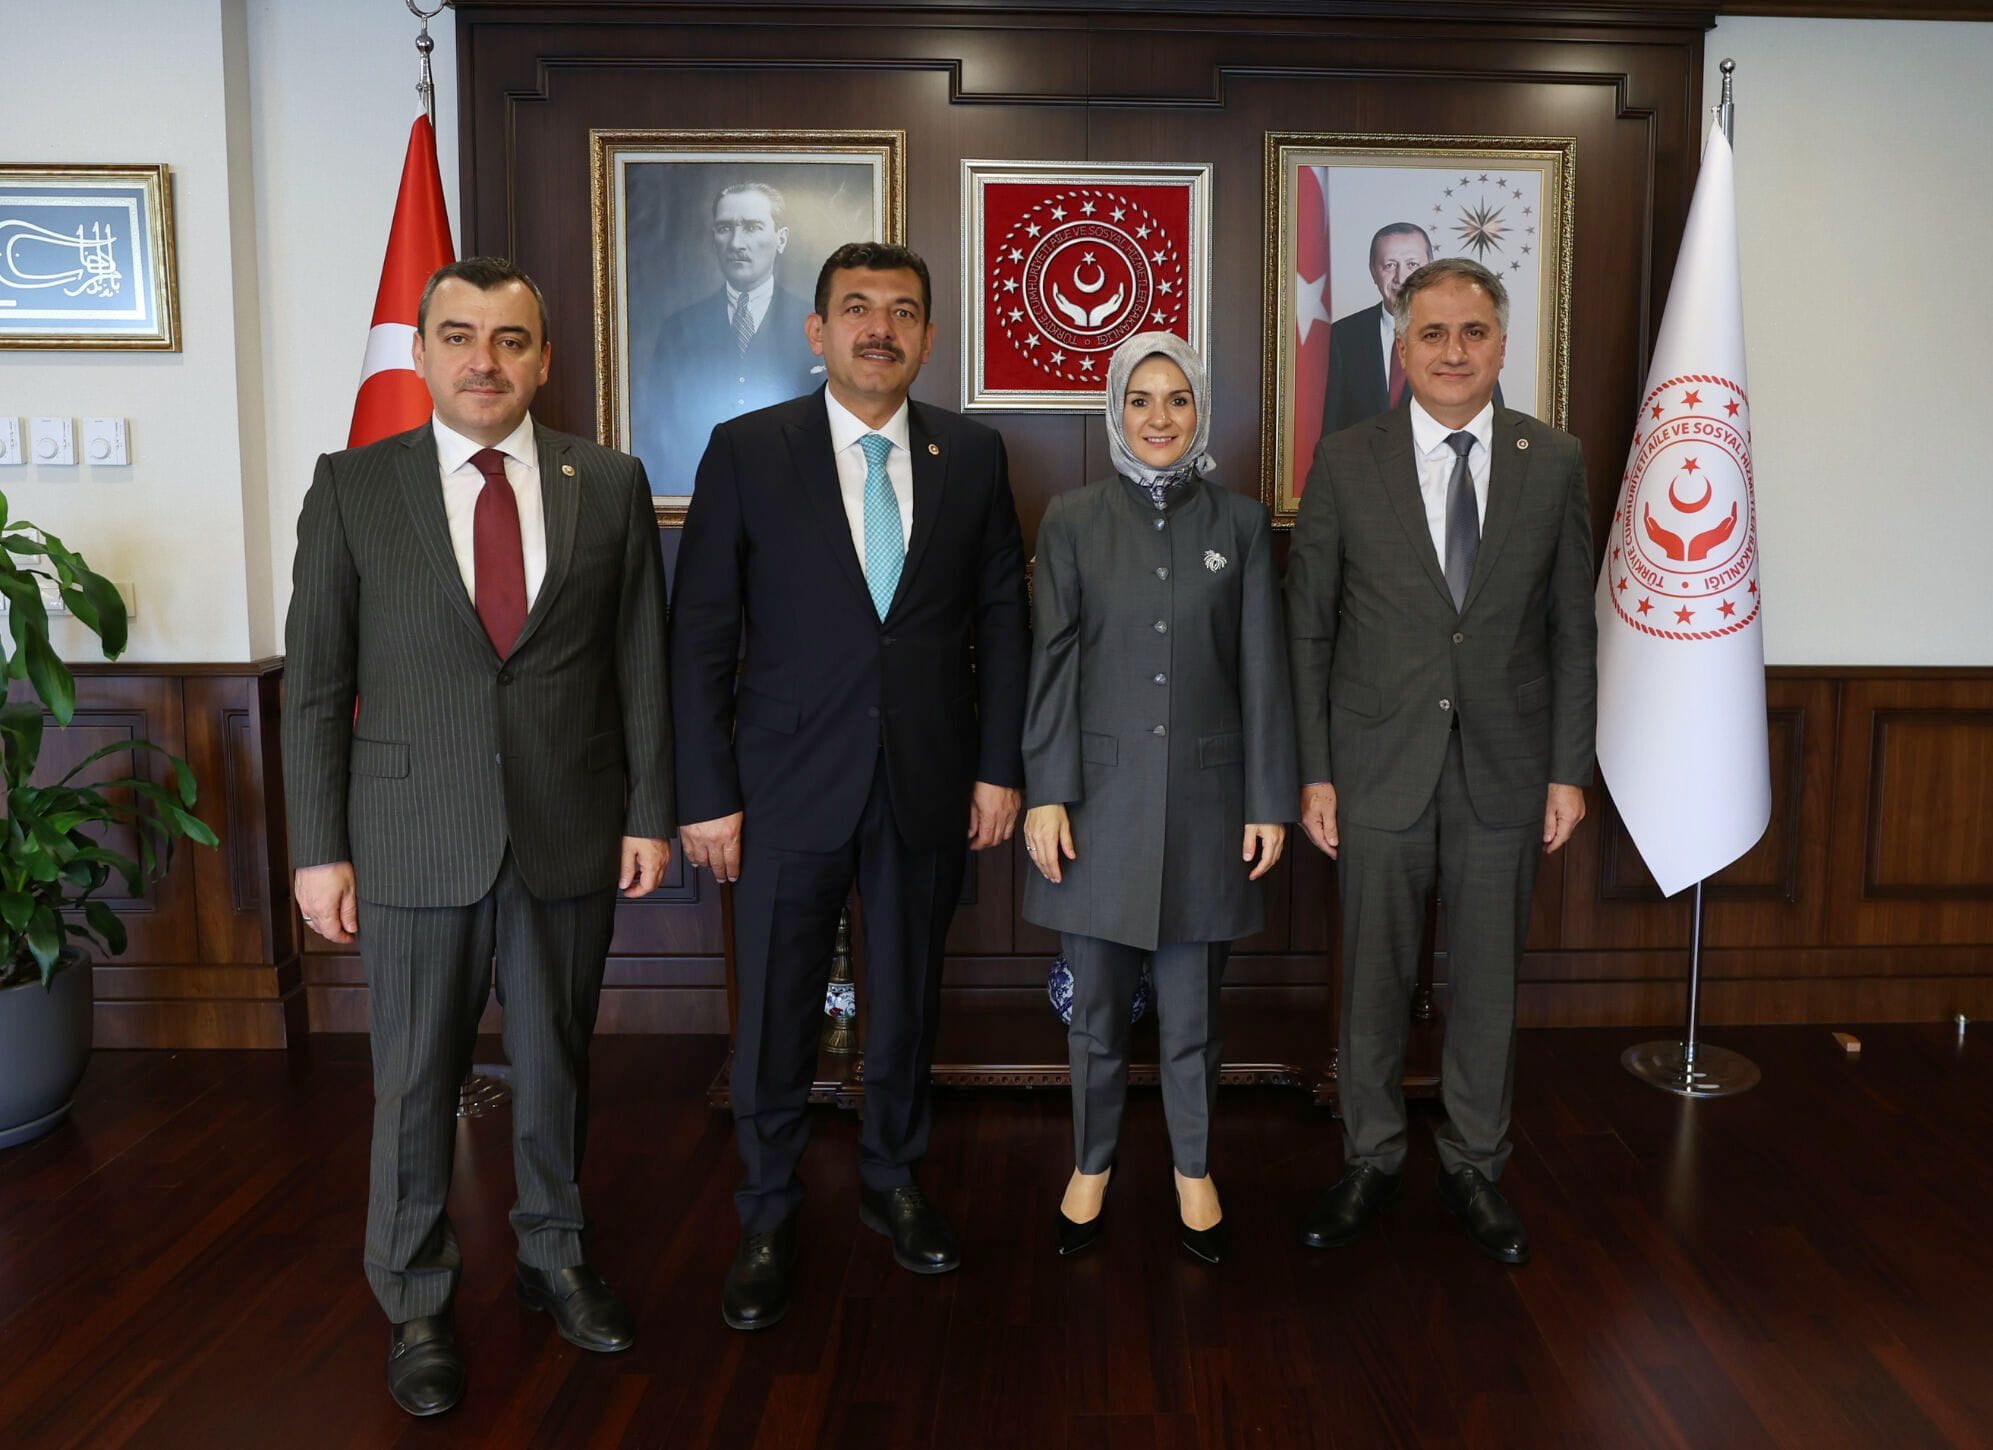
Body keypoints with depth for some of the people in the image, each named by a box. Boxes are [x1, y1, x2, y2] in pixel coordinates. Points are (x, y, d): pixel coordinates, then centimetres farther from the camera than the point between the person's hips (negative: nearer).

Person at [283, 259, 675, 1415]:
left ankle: (556, 1256, 37)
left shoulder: (611, 485, 0)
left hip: (570, 832, 1)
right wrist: (319, 849, -3)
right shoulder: (352, 487, -2)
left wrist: (650, 812, 1)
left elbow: (643, 662, 3)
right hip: (415, 836, -1)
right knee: (418, 1081, 10)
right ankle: (419, 1303, 30)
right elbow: (316, 683, -1)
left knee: (558, 1063, 16)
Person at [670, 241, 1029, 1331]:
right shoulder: (746, 452, -4)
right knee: (775, 1015, 7)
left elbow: (1000, 620, 6)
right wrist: (707, 794, -8)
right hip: (790, 785, -2)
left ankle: (892, 1181, 38)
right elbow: (701, 636, -4)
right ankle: (766, 1222, 27)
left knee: (908, 1002, 16)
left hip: (928, 786, 2)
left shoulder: (973, 456, 3)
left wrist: (998, 767, 1)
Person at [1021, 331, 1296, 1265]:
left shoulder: (1240, 521, 4)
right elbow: (1051, 664, -1)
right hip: (1101, 789, 0)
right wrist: (1046, 794, -7)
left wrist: (1270, 800, -1)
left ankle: (1194, 1172, 30)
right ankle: (1091, 1165, 30)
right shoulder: (1073, 521, 2)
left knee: (1191, 1008, 9)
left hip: (1204, 794, 0)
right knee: (1095, 1006, 9)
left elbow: (1262, 669, 3)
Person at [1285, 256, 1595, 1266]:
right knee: (1374, 974, 10)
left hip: (1504, 767, 1)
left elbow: (1572, 628, 5)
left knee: (1488, 977, 11)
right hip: (1379, 765, -1)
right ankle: (1371, 1159, 30)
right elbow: (1307, 630, -1)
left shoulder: (1555, 464, 2)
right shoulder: (1345, 463, -2)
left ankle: (1475, 1166, 31)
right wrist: (1313, 772, -5)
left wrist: (1569, 769, 1)